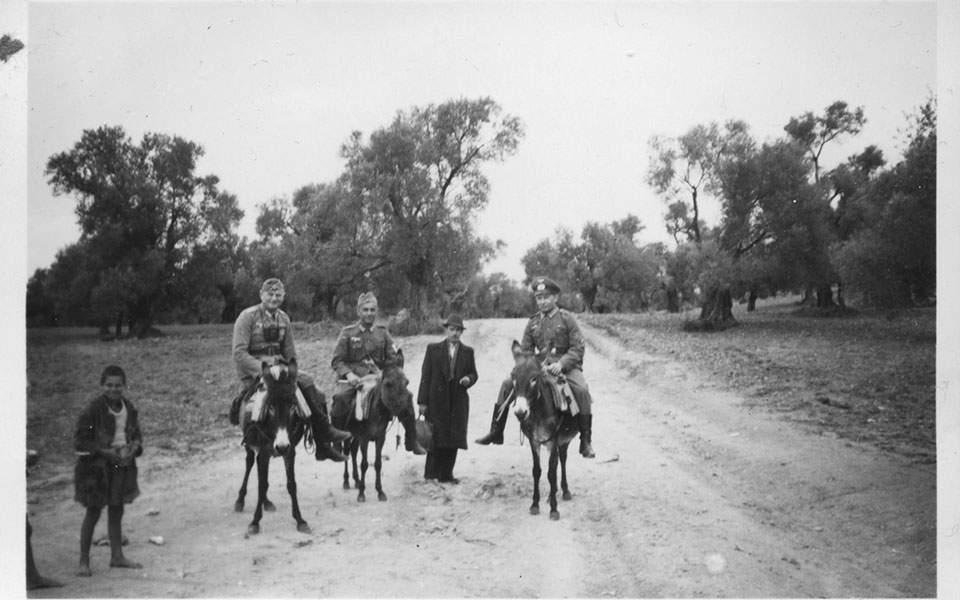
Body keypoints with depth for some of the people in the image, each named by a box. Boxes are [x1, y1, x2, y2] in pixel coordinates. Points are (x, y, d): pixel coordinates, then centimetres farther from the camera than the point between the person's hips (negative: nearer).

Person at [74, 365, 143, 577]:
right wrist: (106, 452, -22)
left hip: (122, 464, 6)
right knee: (93, 512, 0)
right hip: (96, 466, -6)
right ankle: (84, 561, 10)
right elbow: (80, 441, -15)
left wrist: (134, 447, -7)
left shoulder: (128, 407, 2)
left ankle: (117, 556, 24)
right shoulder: (94, 409, -16)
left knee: (116, 510, 14)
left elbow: (136, 434, 14)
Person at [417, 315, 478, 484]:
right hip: (437, 400, -2)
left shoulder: (468, 352, 9)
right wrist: (422, 401, -5)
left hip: (458, 401, 2)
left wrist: (469, 379, -10)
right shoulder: (433, 349, 3)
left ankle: (446, 474, 13)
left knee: (453, 438, 4)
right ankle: (431, 474, 7)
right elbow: (425, 376, 1)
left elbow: (473, 374, 15)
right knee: (436, 438, -2)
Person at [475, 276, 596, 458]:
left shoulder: (567, 318, -2)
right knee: (507, 384, -8)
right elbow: (524, 350, 13)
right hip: (539, 366, 4)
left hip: (566, 365, -4)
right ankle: (496, 432, 2)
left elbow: (578, 347, -8)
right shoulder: (533, 322, 10)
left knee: (581, 389, -33)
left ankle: (586, 441, -21)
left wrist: (561, 364, -22)